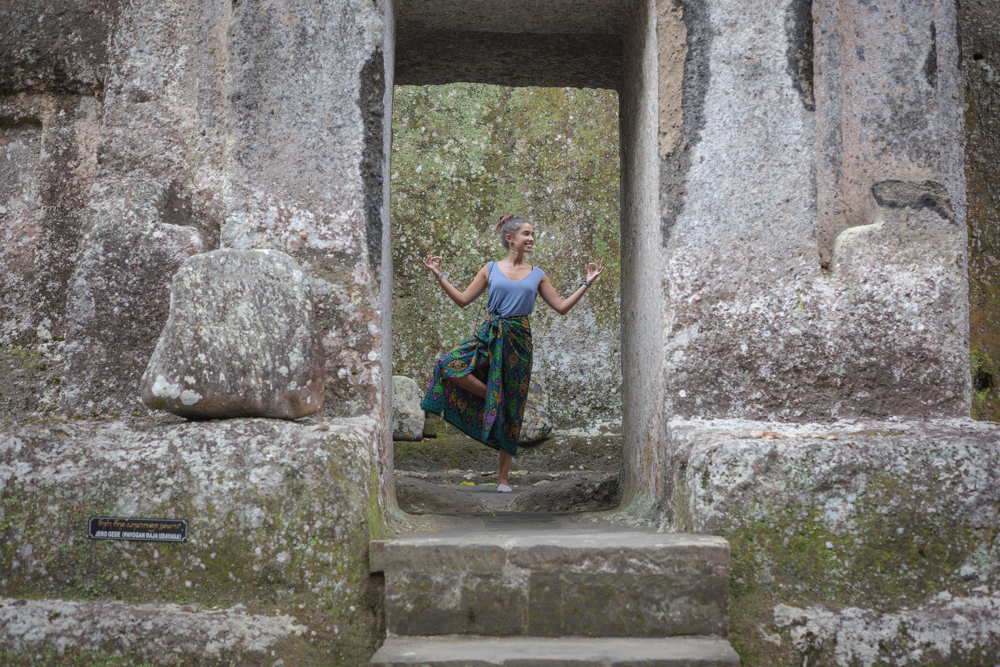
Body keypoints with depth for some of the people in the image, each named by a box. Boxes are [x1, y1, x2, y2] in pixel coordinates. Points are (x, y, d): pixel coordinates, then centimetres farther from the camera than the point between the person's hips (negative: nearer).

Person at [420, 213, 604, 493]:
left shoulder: (537, 275, 8)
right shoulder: (491, 269, 6)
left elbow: (561, 307, 10)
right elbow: (463, 300, 9)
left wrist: (587, 282, 7)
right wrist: (439, 275, 4)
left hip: (519, 340, 0)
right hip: (489, 336, 0)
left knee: (511, 410, 1)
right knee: (449, 366, -27)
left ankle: (503, 477, 9)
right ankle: (490, 396, -1)